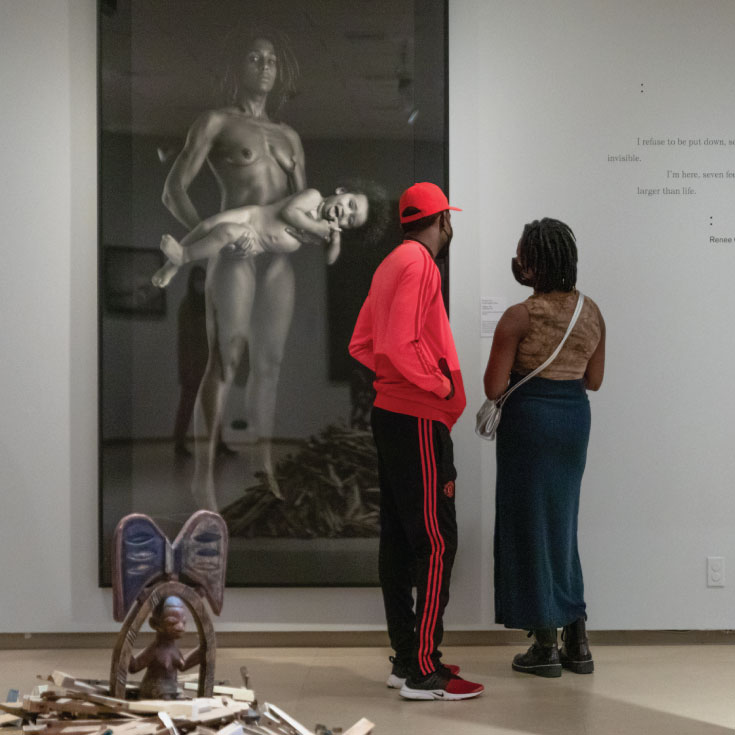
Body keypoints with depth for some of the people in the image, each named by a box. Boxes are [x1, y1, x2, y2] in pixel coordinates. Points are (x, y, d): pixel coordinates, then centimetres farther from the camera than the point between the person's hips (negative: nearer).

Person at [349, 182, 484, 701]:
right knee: (436, 541, -8)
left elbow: (362, 344, 19)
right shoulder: (419, 263, -13)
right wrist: (442, 384, -13)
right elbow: (400, 344, -24)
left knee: (400, 538, 11)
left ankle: (406, 659, 18)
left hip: (392, 413, 10)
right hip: (418, 421, -10)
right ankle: (423, 672, -7)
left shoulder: (393, 264, 17)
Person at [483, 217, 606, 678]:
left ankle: (545, 646, 10)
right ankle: (577, 643, 18)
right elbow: (594, 379, 10)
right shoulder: (592, 312, 3)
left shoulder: (520, 317, -15)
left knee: (531, 523, 5)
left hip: (529, 417, -6)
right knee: (562, 524, 17)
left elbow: (494, 387, -14)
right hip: (576, 417, 6)